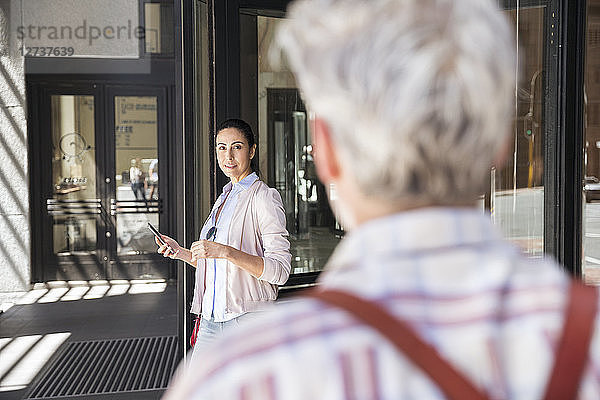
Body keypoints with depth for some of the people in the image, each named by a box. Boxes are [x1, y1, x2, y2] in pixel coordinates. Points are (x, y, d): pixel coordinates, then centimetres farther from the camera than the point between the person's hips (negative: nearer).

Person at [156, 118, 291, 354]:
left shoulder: (264, 197, -9)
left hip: (248, 320, -7)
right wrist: (180, 253, 7)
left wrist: (225, 252, -26)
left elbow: (280, 270, -18)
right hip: (211, 321, 7)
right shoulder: (224, 197, 15)